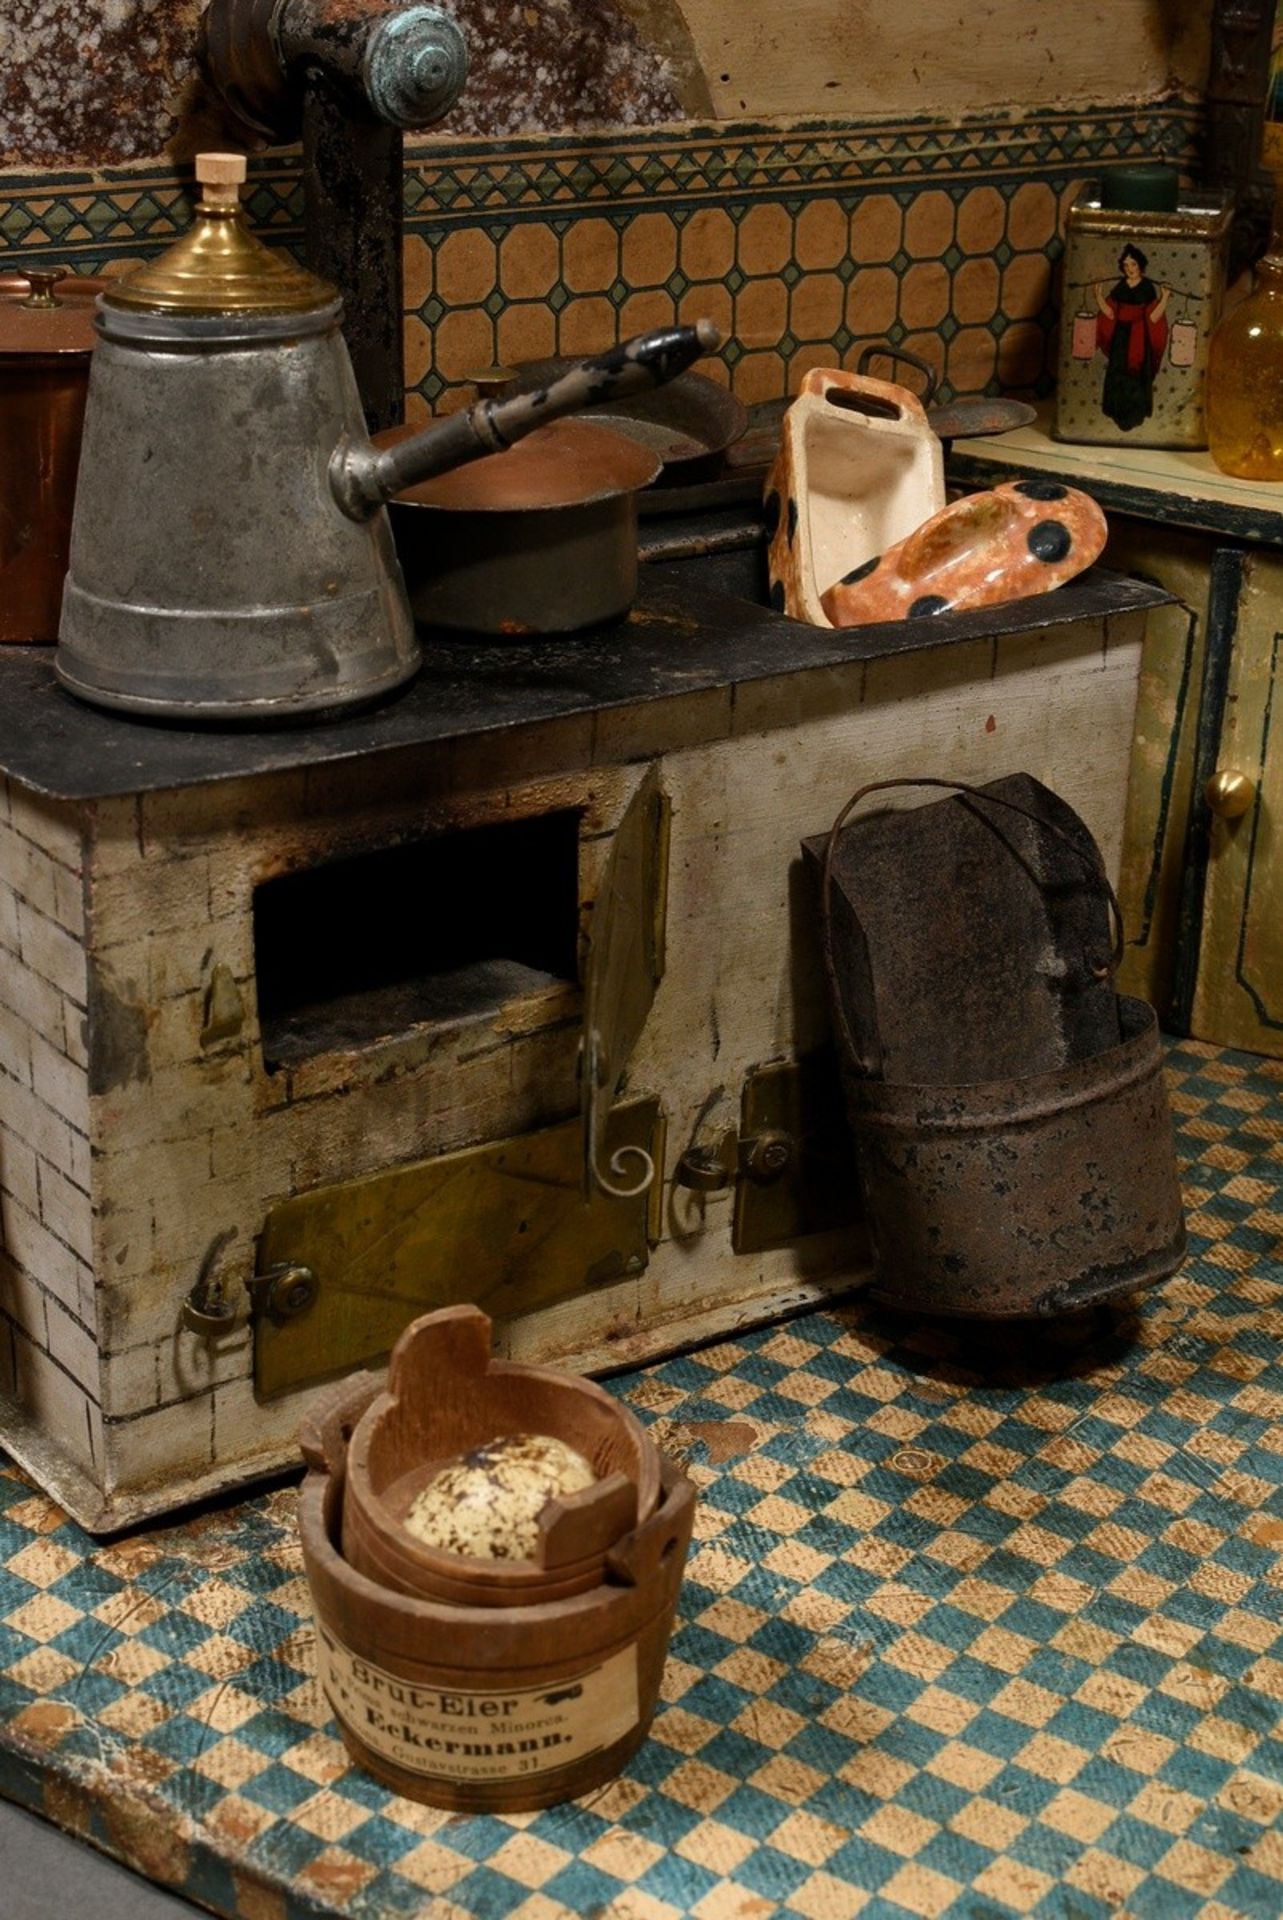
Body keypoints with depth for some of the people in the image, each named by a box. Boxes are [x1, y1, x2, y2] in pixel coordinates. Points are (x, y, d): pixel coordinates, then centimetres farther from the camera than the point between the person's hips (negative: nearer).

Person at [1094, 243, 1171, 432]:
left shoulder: (1148, 288, -6)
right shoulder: (1119, 287, 5)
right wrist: (1099, 294, -7)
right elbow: (1110, 313, 1)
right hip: (1120, 339, 4)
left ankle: (1134, 414, 12)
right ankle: (1119, 414, 18)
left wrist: (1164, 298, -22)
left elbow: (1153, 317, -10)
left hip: (1139, 340, -4)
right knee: (1117, 377, 6)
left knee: (1136, 378, 0)